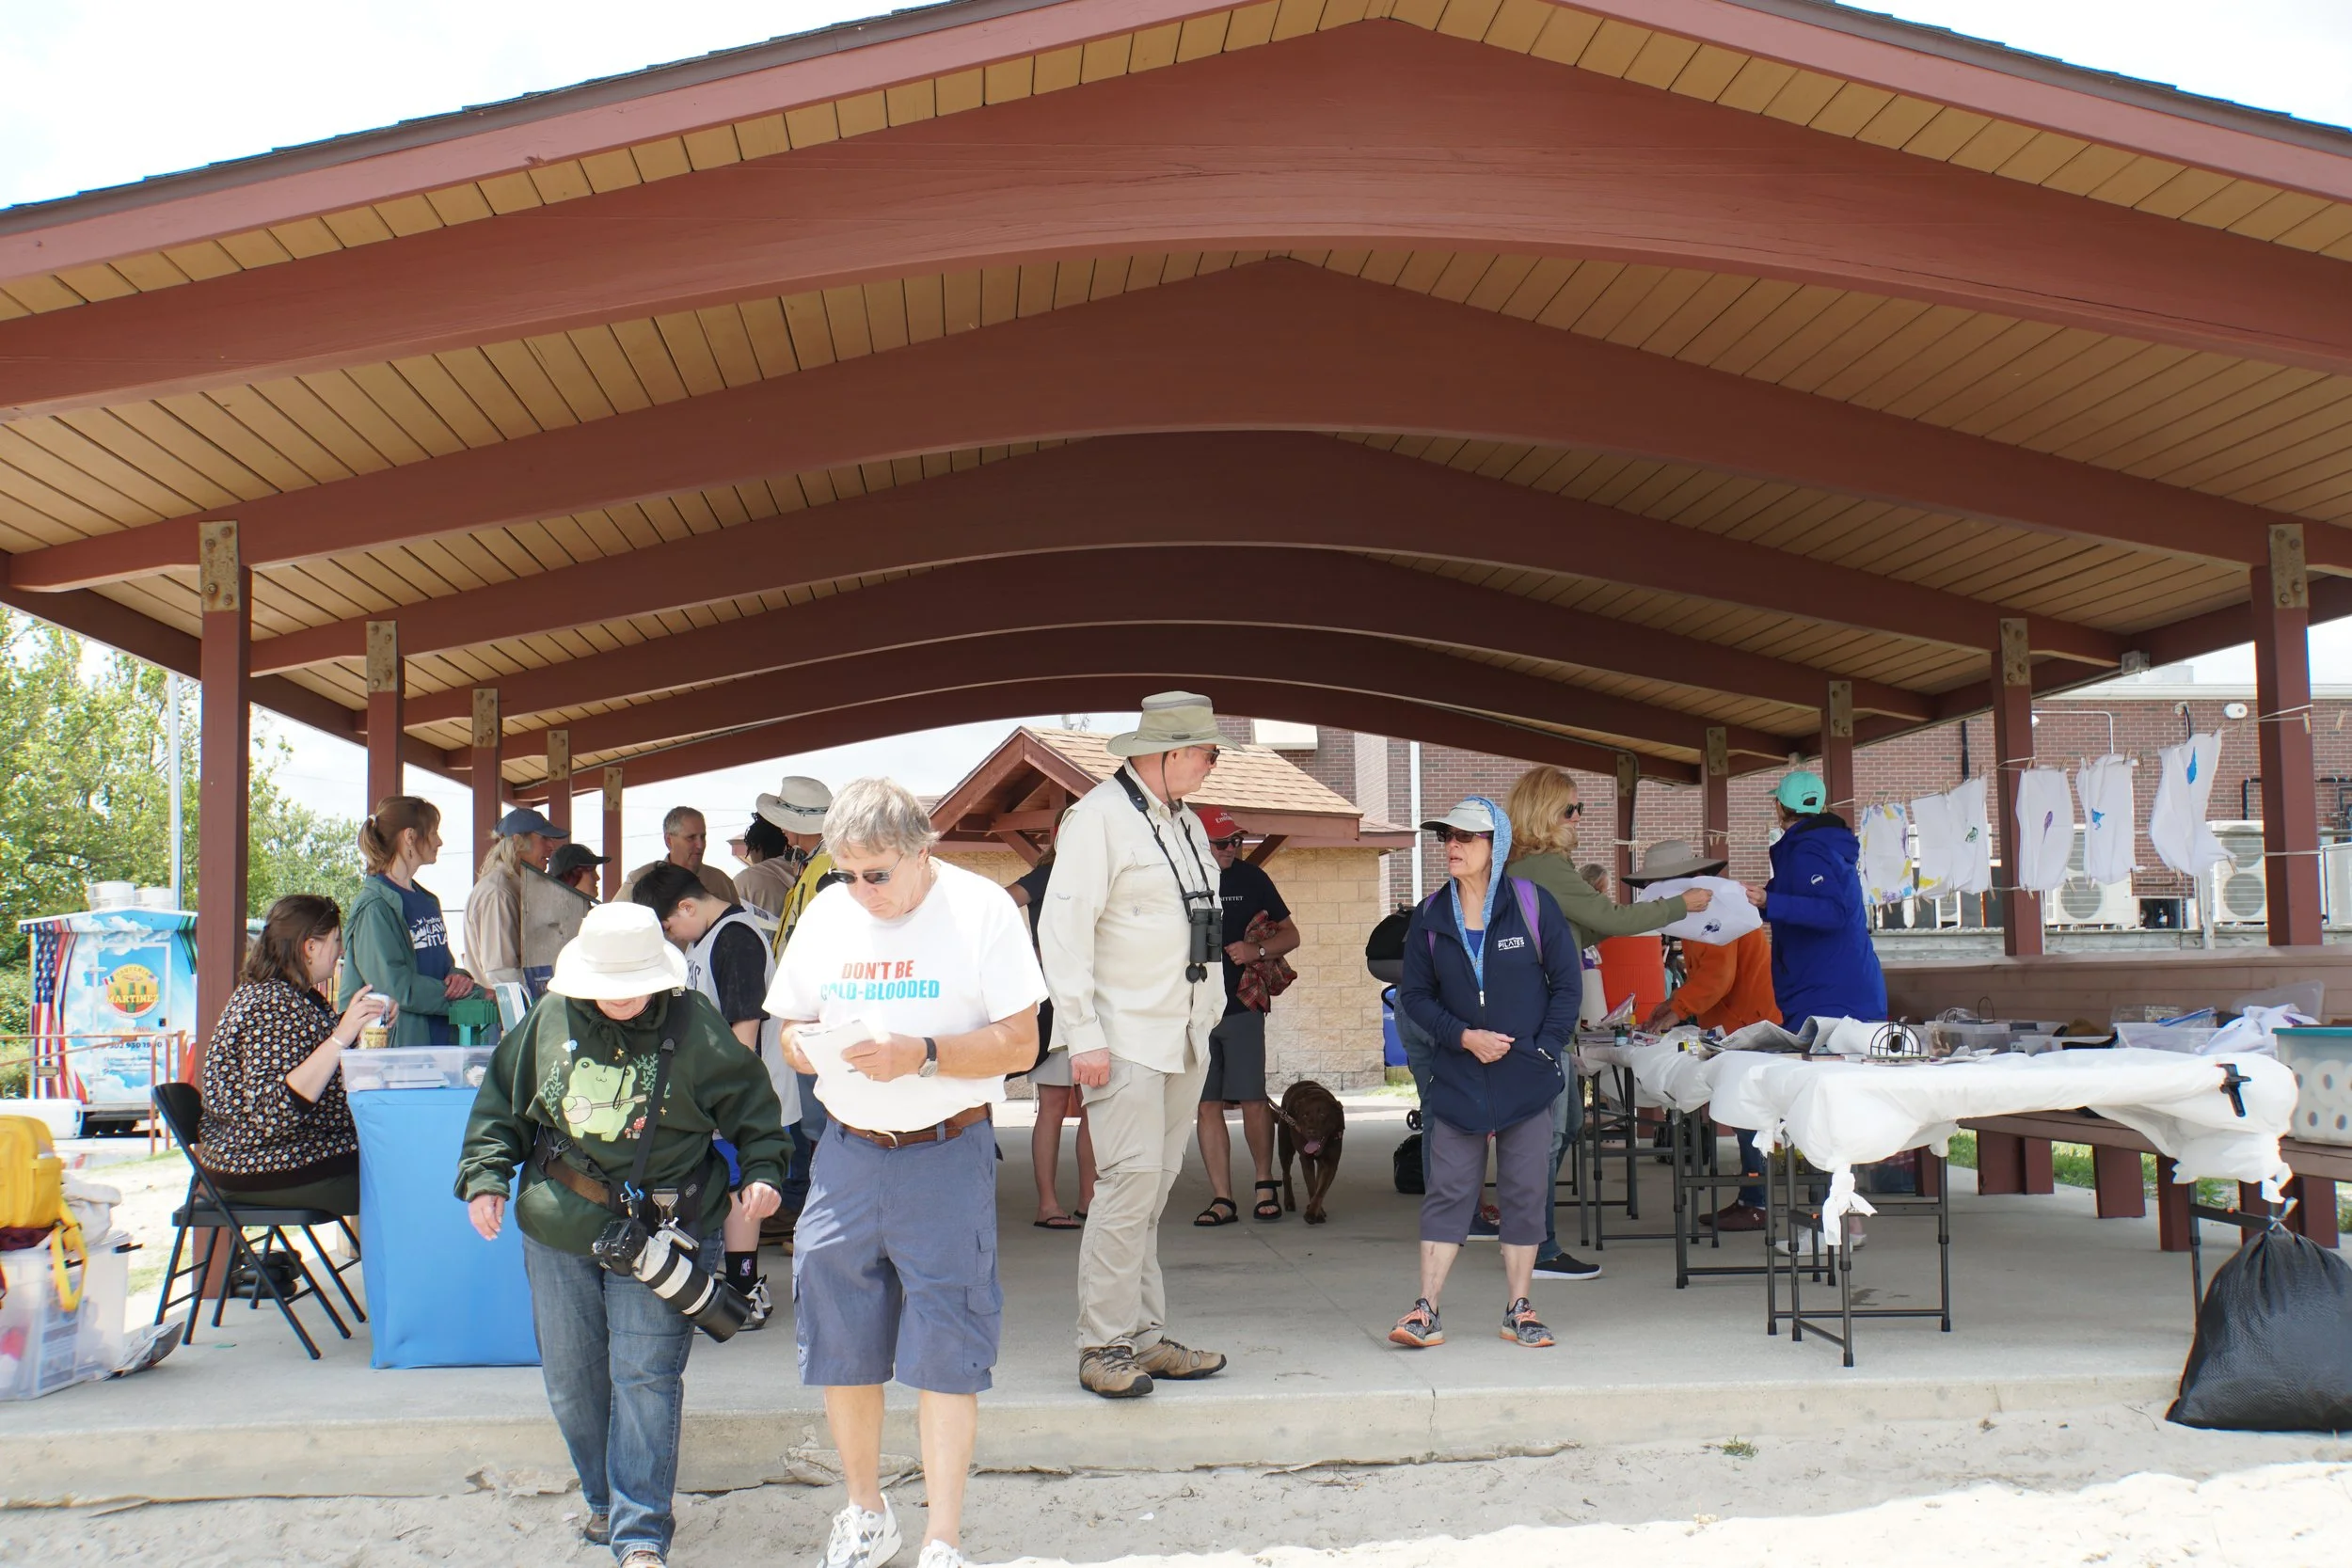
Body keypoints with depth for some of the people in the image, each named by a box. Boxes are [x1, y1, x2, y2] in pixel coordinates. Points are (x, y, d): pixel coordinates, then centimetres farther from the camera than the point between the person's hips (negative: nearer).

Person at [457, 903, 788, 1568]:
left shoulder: (693, 1025, -7)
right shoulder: (550, 1019, 0)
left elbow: (750, 1103, 2)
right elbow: (500, 1100, 10)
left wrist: (761, 1172, -10)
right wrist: (485, 1177, 1)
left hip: (659, 1232, -4)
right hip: (557, 1234, 4)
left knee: (645, 1378, -8)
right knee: (570, 1377, 13)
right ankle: (604, 1499, 33)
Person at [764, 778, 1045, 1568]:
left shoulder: (980, 908, -6)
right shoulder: (826, 913, 8)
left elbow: (1019, 1043, -9)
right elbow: (792, 1028, 14)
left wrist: (922, 1054, -22)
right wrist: (810, 1047, -9)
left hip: (949, 1154, -4)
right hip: (848, 1153, 5)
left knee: (944, 1351, -4)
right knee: (839, 1341, 9)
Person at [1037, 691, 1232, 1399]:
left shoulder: (1186, 823, 18)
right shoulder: (1098, 817, -8)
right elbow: (1063, 930, -14)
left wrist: (1209, 1015, 16)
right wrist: (1083, 1036, -18)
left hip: (1183, 1038, 8)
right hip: (1125, 1039, -8)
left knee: (1155, 1189, 8)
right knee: (1130, 1182, -12)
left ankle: (1144, 1337, 13)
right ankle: (1103, 1346, -5)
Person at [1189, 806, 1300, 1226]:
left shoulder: (1251, 878, 4)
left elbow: (1290, 935, 8)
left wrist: (1258, 950, -11)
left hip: (1242, 1006, -1)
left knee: (1251, 1100, -4)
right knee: (1207, 1105, 2)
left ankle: (1266, 1184, 17)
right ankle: (1221, 1199, 7)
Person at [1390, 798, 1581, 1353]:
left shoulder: (1532, 905, -3)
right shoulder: (1430, 916, 3)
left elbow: (1568, 984, 1)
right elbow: (1414, 994, 5)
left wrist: (1546, 1048, -8)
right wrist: (1463, 1036, -9)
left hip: (1527, 1078, -1)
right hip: (1456, 1078, 1)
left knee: (1525, 1193, 4)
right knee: (1448, 1192, 0)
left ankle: (1519, 1310, 14)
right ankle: (1426, 1310, 2)